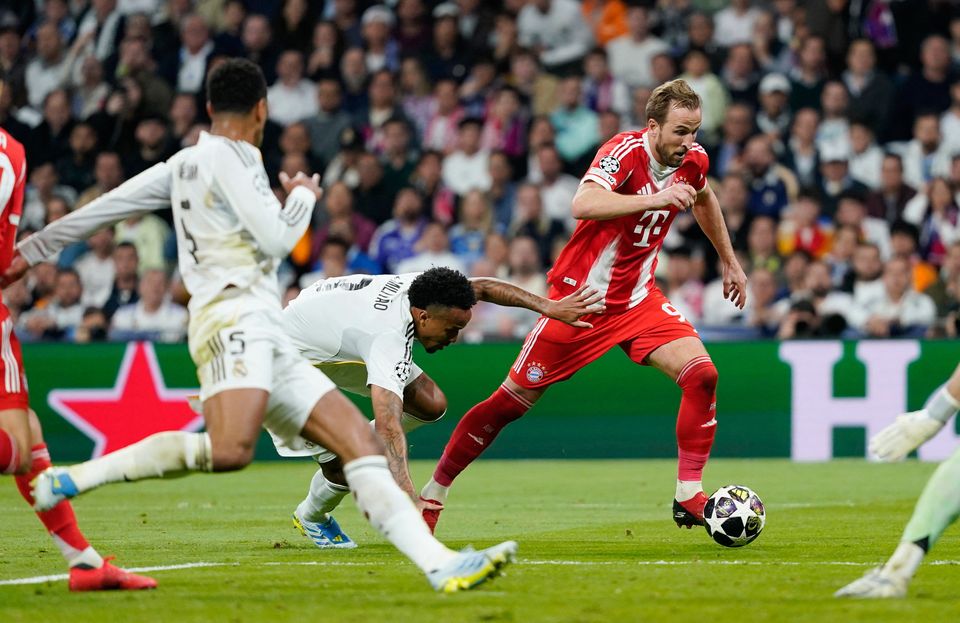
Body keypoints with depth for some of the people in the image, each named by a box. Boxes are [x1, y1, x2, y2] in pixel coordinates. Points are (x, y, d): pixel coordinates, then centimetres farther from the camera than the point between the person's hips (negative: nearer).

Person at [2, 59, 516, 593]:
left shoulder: (184, 163, 24)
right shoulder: (224, 157, -2)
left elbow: (110, 205, 26)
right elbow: (276, 239, -8)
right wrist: (304, 195, 12)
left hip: (269, 340, 10)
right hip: (235, 315, -10)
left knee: (363, 441, -1)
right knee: (231, 450, -33)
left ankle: (440, 564, -12)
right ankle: (71, 479, -20)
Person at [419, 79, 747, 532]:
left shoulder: (693, 160, -3)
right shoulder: (624, 152, -24)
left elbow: (703, 199, 23)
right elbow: (582, 205, -43)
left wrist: (729, 261, 29)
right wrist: (654, 199, -50)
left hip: (637, 299, 6)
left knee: (701, 374, -16)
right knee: (511, 401, 1)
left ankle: (689, 496, -6)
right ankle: (432, 494, 16)